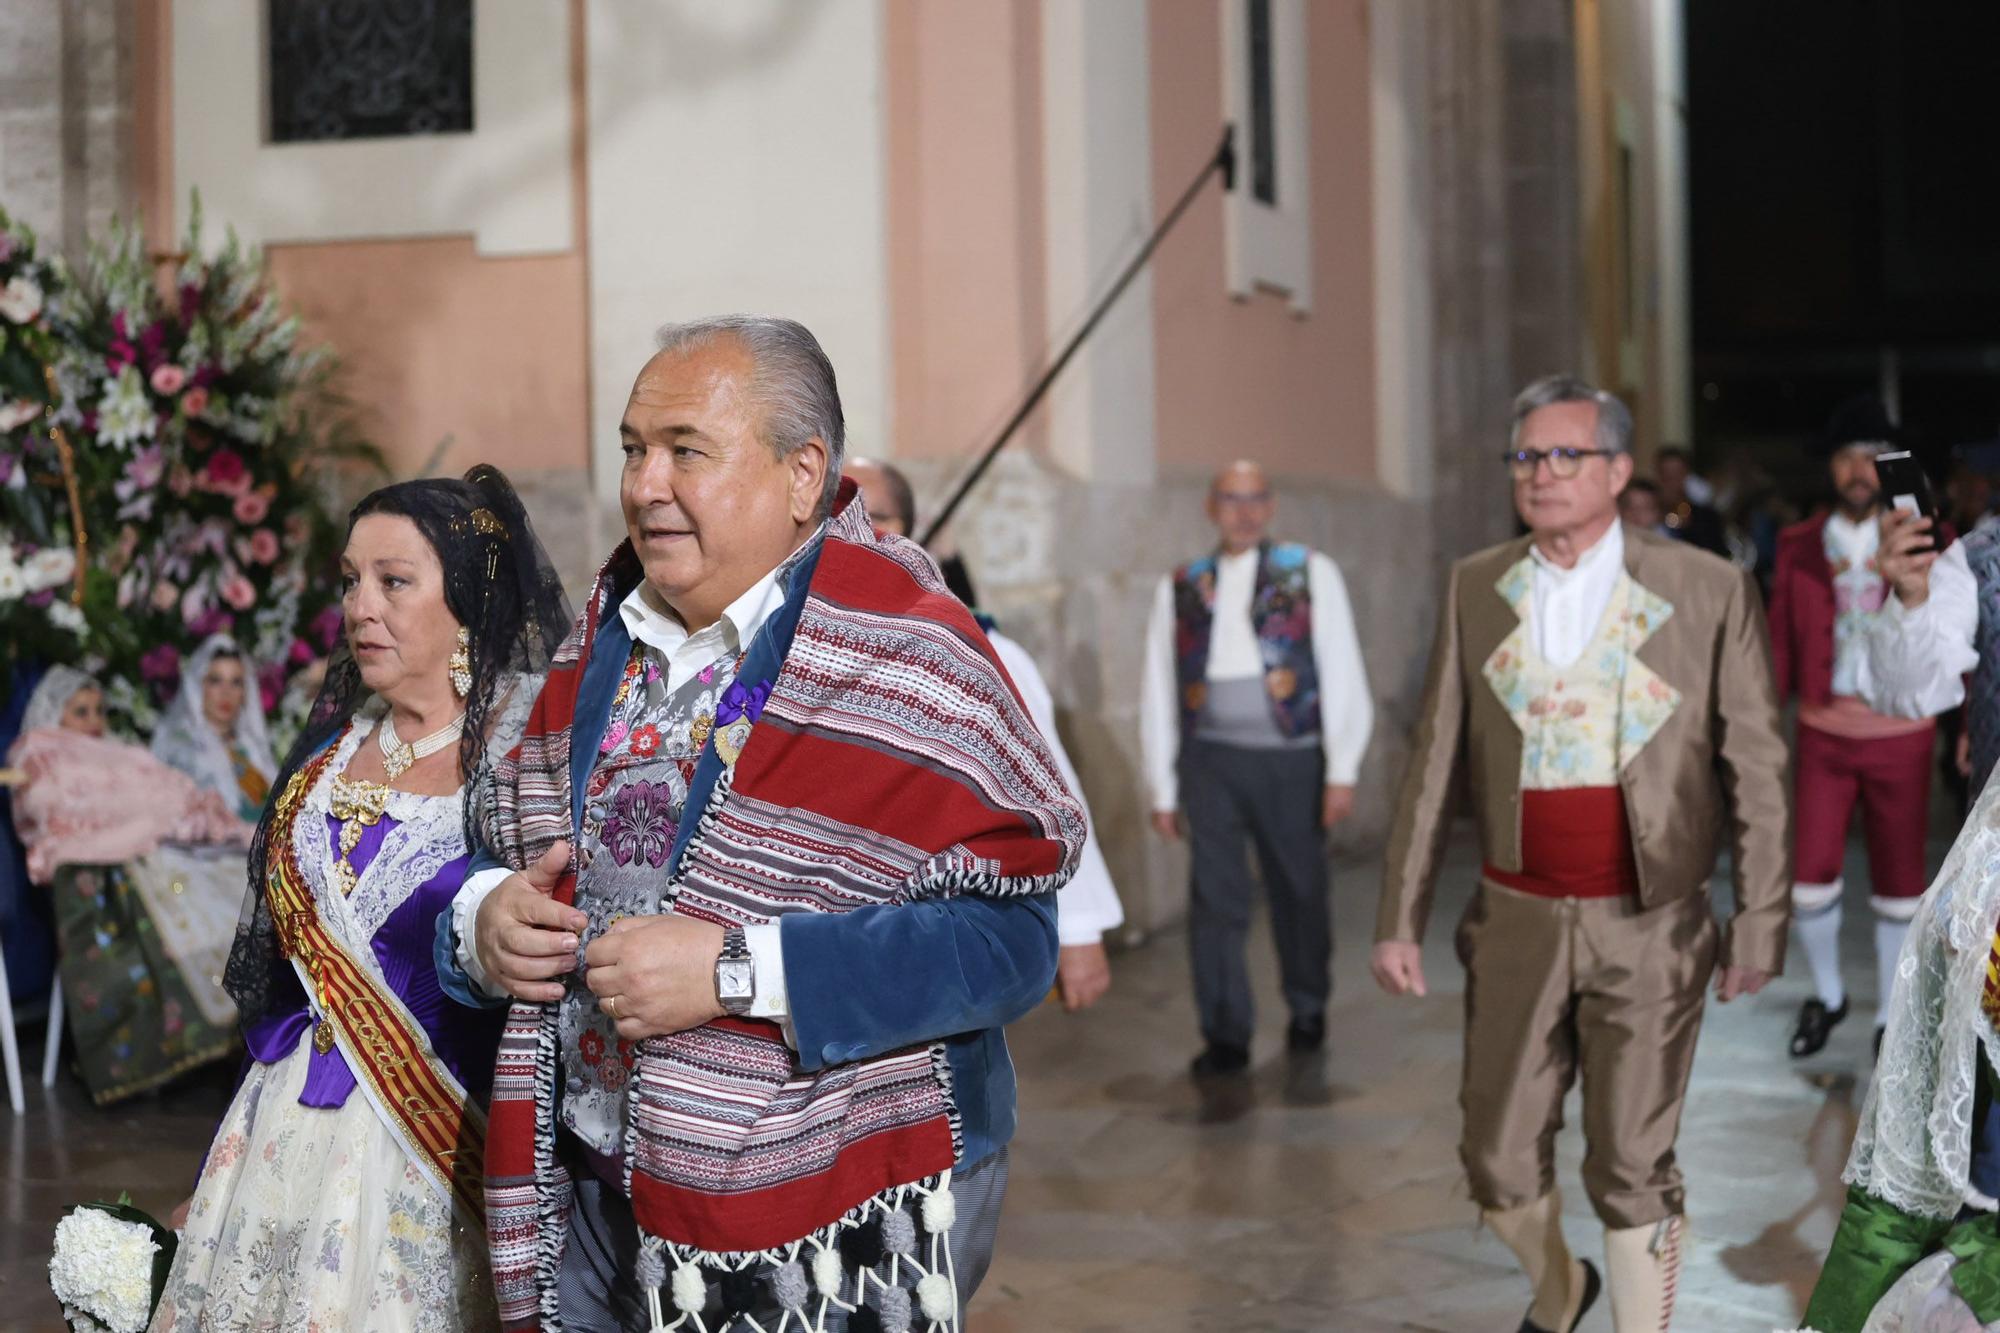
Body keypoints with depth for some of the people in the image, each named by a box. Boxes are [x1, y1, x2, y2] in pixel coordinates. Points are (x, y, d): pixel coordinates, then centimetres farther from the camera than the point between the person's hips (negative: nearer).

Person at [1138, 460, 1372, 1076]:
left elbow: (1343, 676, 2)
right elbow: (1158, 693, 10)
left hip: (1290, 755, -1)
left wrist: (1342, 771, -5)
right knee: (1215, 898, -2)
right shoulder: (1179, 588, 9)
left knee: (1299, 893, 9)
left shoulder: (1310, 574, 5)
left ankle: (1308, 1012, 31)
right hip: (1211, 759, 1)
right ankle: (1225, 1036, 7)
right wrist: (1164, 791, 8)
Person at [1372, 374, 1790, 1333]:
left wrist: (1760, 923, -3)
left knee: (1632, 1170, 2)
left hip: (1648, 930, -3)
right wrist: (1400, 917, 4)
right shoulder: (1475, 589, 5)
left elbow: (1755, 772, -1)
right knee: (1501, 1162, 10)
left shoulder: (1709, 590, -4)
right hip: (1517, 922, 3)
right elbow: (1434, 763, 7)